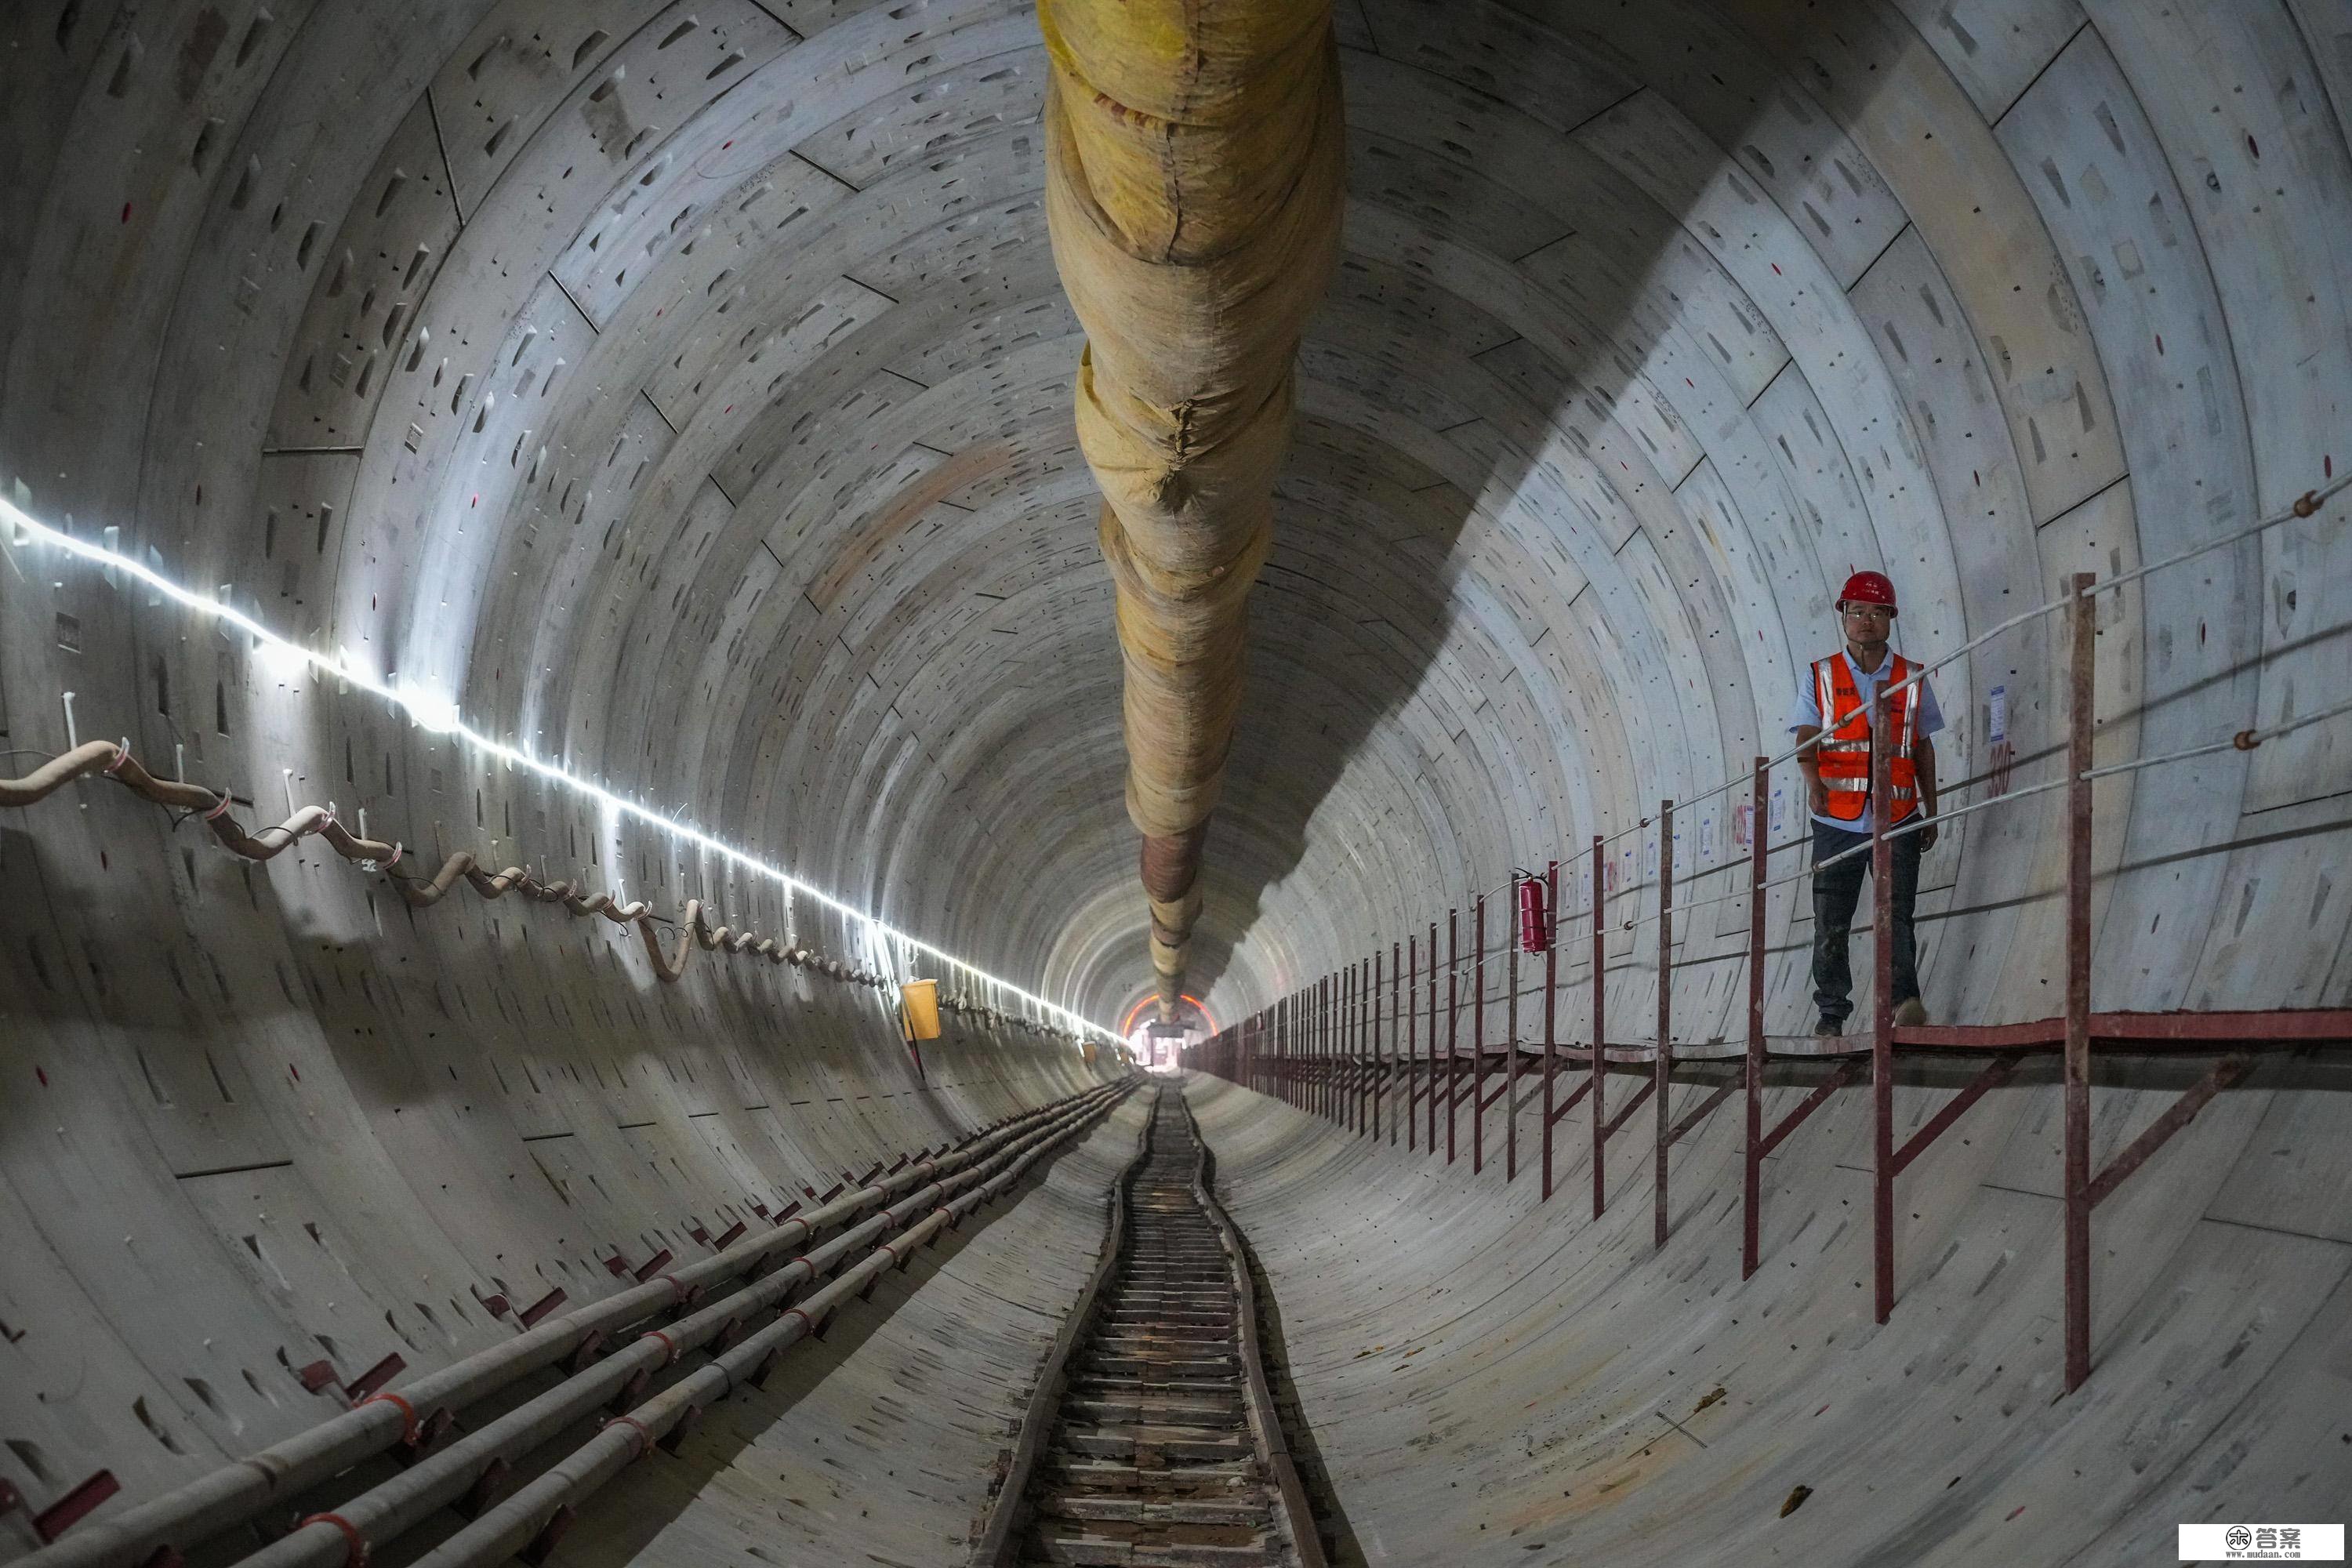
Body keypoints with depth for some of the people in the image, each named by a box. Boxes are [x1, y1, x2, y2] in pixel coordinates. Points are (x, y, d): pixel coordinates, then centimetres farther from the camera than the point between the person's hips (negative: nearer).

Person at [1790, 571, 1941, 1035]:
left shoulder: (1912, 679, 11)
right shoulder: (1821, 677, 8)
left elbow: (1923, 748, 15)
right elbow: (1805, 738, -1)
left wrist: (1931, 813, 11)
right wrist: (1814, 783, -22)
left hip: (1897, 821, 0)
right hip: (1837, 822, 0)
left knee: (1896, 914, -14)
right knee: (1830, 924, 2)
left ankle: (1904, 999, -22)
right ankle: (1832, 1014, 10)